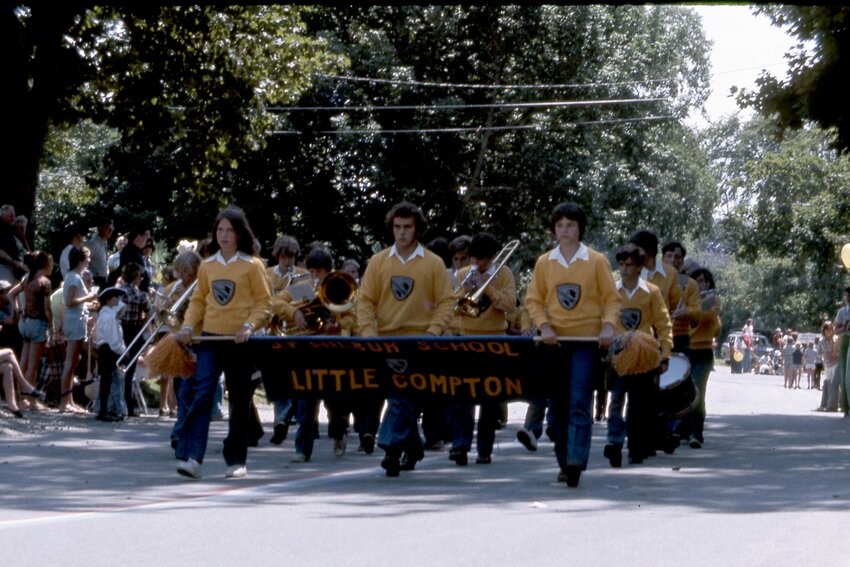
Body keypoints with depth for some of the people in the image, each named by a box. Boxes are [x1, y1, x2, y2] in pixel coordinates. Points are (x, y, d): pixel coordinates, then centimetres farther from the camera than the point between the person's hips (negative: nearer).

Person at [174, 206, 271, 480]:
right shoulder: (207, 265, 10)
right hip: (210, 337, 2)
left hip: (239, 341, -2)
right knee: (201, 393, -13)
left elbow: (264, 303, -1)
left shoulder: (252, 265, 0)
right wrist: (188, 325, 1)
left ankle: (236, 461, 16)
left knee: (239, 401, 5)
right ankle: (191, 457, -20)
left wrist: (249, 325, -17)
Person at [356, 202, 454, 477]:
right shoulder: (378, 262, 8)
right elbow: (365, 300, 6)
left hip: (418, 341, -3)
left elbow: (445, 302, 2)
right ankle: (413, 446, 21)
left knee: (403, 396, -14)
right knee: (401, 399, 8)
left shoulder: (433, 263, 2)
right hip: (387, 340, 3)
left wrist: (433, 331, -11)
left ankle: (392, 448, -16)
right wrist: (368, 333, -8)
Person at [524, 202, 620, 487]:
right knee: (558, 404, 6)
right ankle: (564, 463, 15)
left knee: (580, 402, -14)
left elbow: (611, 298, 2)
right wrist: (544, 326, -8)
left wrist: (608, 325, -15)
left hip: (586, 339, -3)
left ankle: (576, 461, -21)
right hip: (554, 341, 3)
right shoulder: (544, 263, 8)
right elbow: (533, 300, 9)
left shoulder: (597, 261, 1)